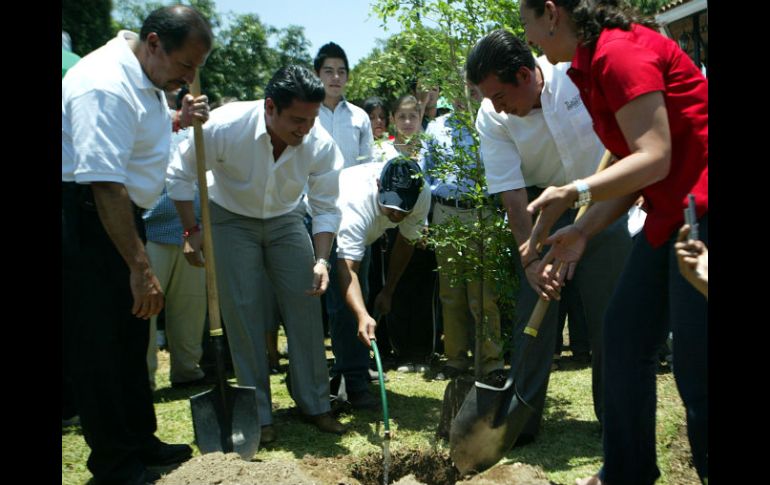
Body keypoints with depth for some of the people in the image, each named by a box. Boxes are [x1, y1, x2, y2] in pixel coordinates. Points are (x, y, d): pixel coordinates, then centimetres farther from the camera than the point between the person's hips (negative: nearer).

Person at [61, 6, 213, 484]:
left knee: (131, 334, 18)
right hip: (87, 217, -10)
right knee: (100, 340, 0)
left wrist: (181, 120, 8)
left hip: (121, 214, 10)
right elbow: (105, 185, -31)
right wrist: (140, 267, -29)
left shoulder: (144, 76, 7)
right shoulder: (106, 86, -25)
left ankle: (139, 440, 32)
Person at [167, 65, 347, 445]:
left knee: (306, 303, -4)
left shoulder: (321, 145, -25)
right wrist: (192, 231, -15)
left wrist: (322, 259, -26)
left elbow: (325, 209, -14)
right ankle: (258, 414, 4)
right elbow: (179, 174, -16)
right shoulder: (224, 126, -31)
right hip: (231, 218, -2)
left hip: (285, 219, 3)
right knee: (244, 311, -7)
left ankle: (315, 405, 10)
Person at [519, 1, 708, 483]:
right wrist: (582, 231, 9)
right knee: (625, 333, 13)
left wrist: (573, 193, -28)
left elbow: (654, 159, -21)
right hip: (670, 212, 11)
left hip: (700, 207, -11)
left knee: (695, 367, -7)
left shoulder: (620, 51, -17)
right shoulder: (594, 66, 13)